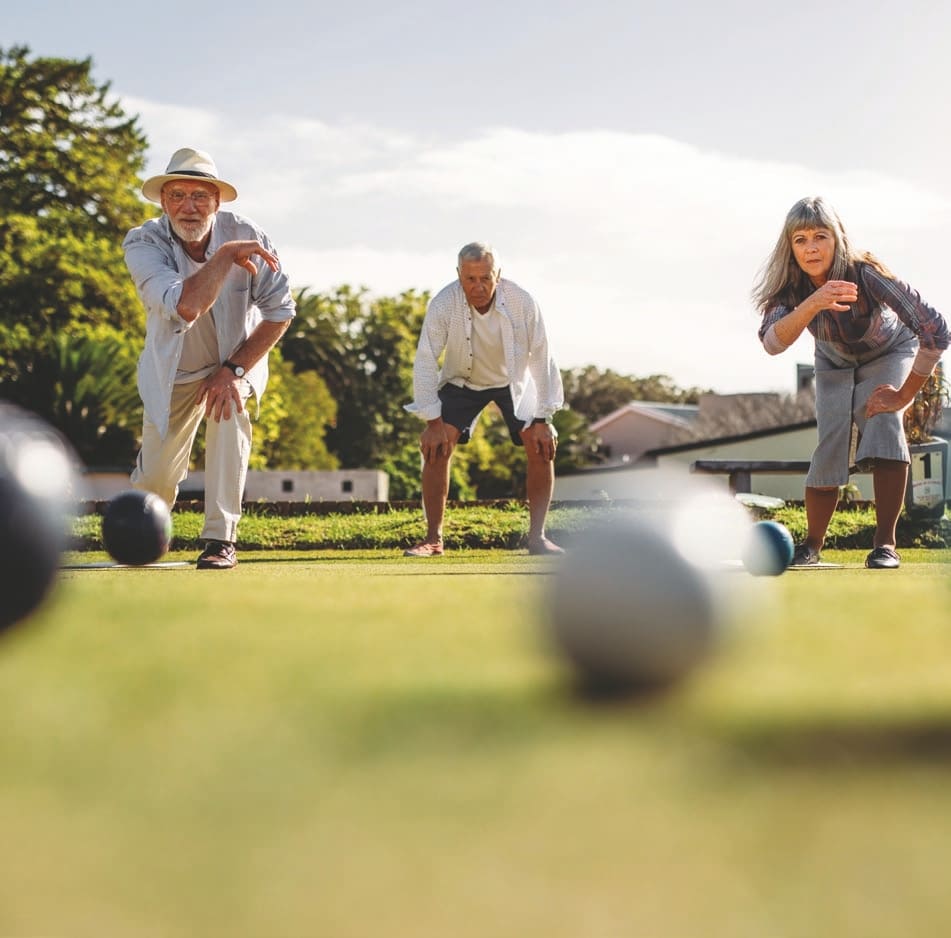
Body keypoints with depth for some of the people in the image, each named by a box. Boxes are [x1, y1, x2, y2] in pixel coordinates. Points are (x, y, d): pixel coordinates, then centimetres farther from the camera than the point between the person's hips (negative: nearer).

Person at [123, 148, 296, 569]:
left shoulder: (246, 235, -21)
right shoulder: (143, 243, -24)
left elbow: (280, 310, -17)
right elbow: (186, 307, -40)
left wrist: (234, 369, -23)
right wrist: (226, 255, -36)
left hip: (237, 359, 0)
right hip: (174, 371, 0)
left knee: (228, 411, -31)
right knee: (156, 478, 0)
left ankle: (221, 540, -20)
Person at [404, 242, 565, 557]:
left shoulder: (522, 302, -29)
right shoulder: (443, 305, -30)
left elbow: (541, 359, -20)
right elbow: (425, 360, -23)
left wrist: (542, 419, -20)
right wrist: (433, 422, -26)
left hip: (514, 380, 1)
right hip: (462, 380, 0)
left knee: (543, 446, -15)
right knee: (435, 447, -18)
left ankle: (536, 537, -3)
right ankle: (433, 539, -8)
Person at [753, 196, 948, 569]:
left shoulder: (865, 273, -38)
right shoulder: (791, 286, -26)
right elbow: (772, 342, -44)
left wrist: (905, 394, -32)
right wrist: (811, 304, -60)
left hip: (888, 354, -3)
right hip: (835, 364, 3)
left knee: (884, 423, -28)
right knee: (830, 444, -12)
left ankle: (885, 543, -22)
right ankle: (812, 545, 10)